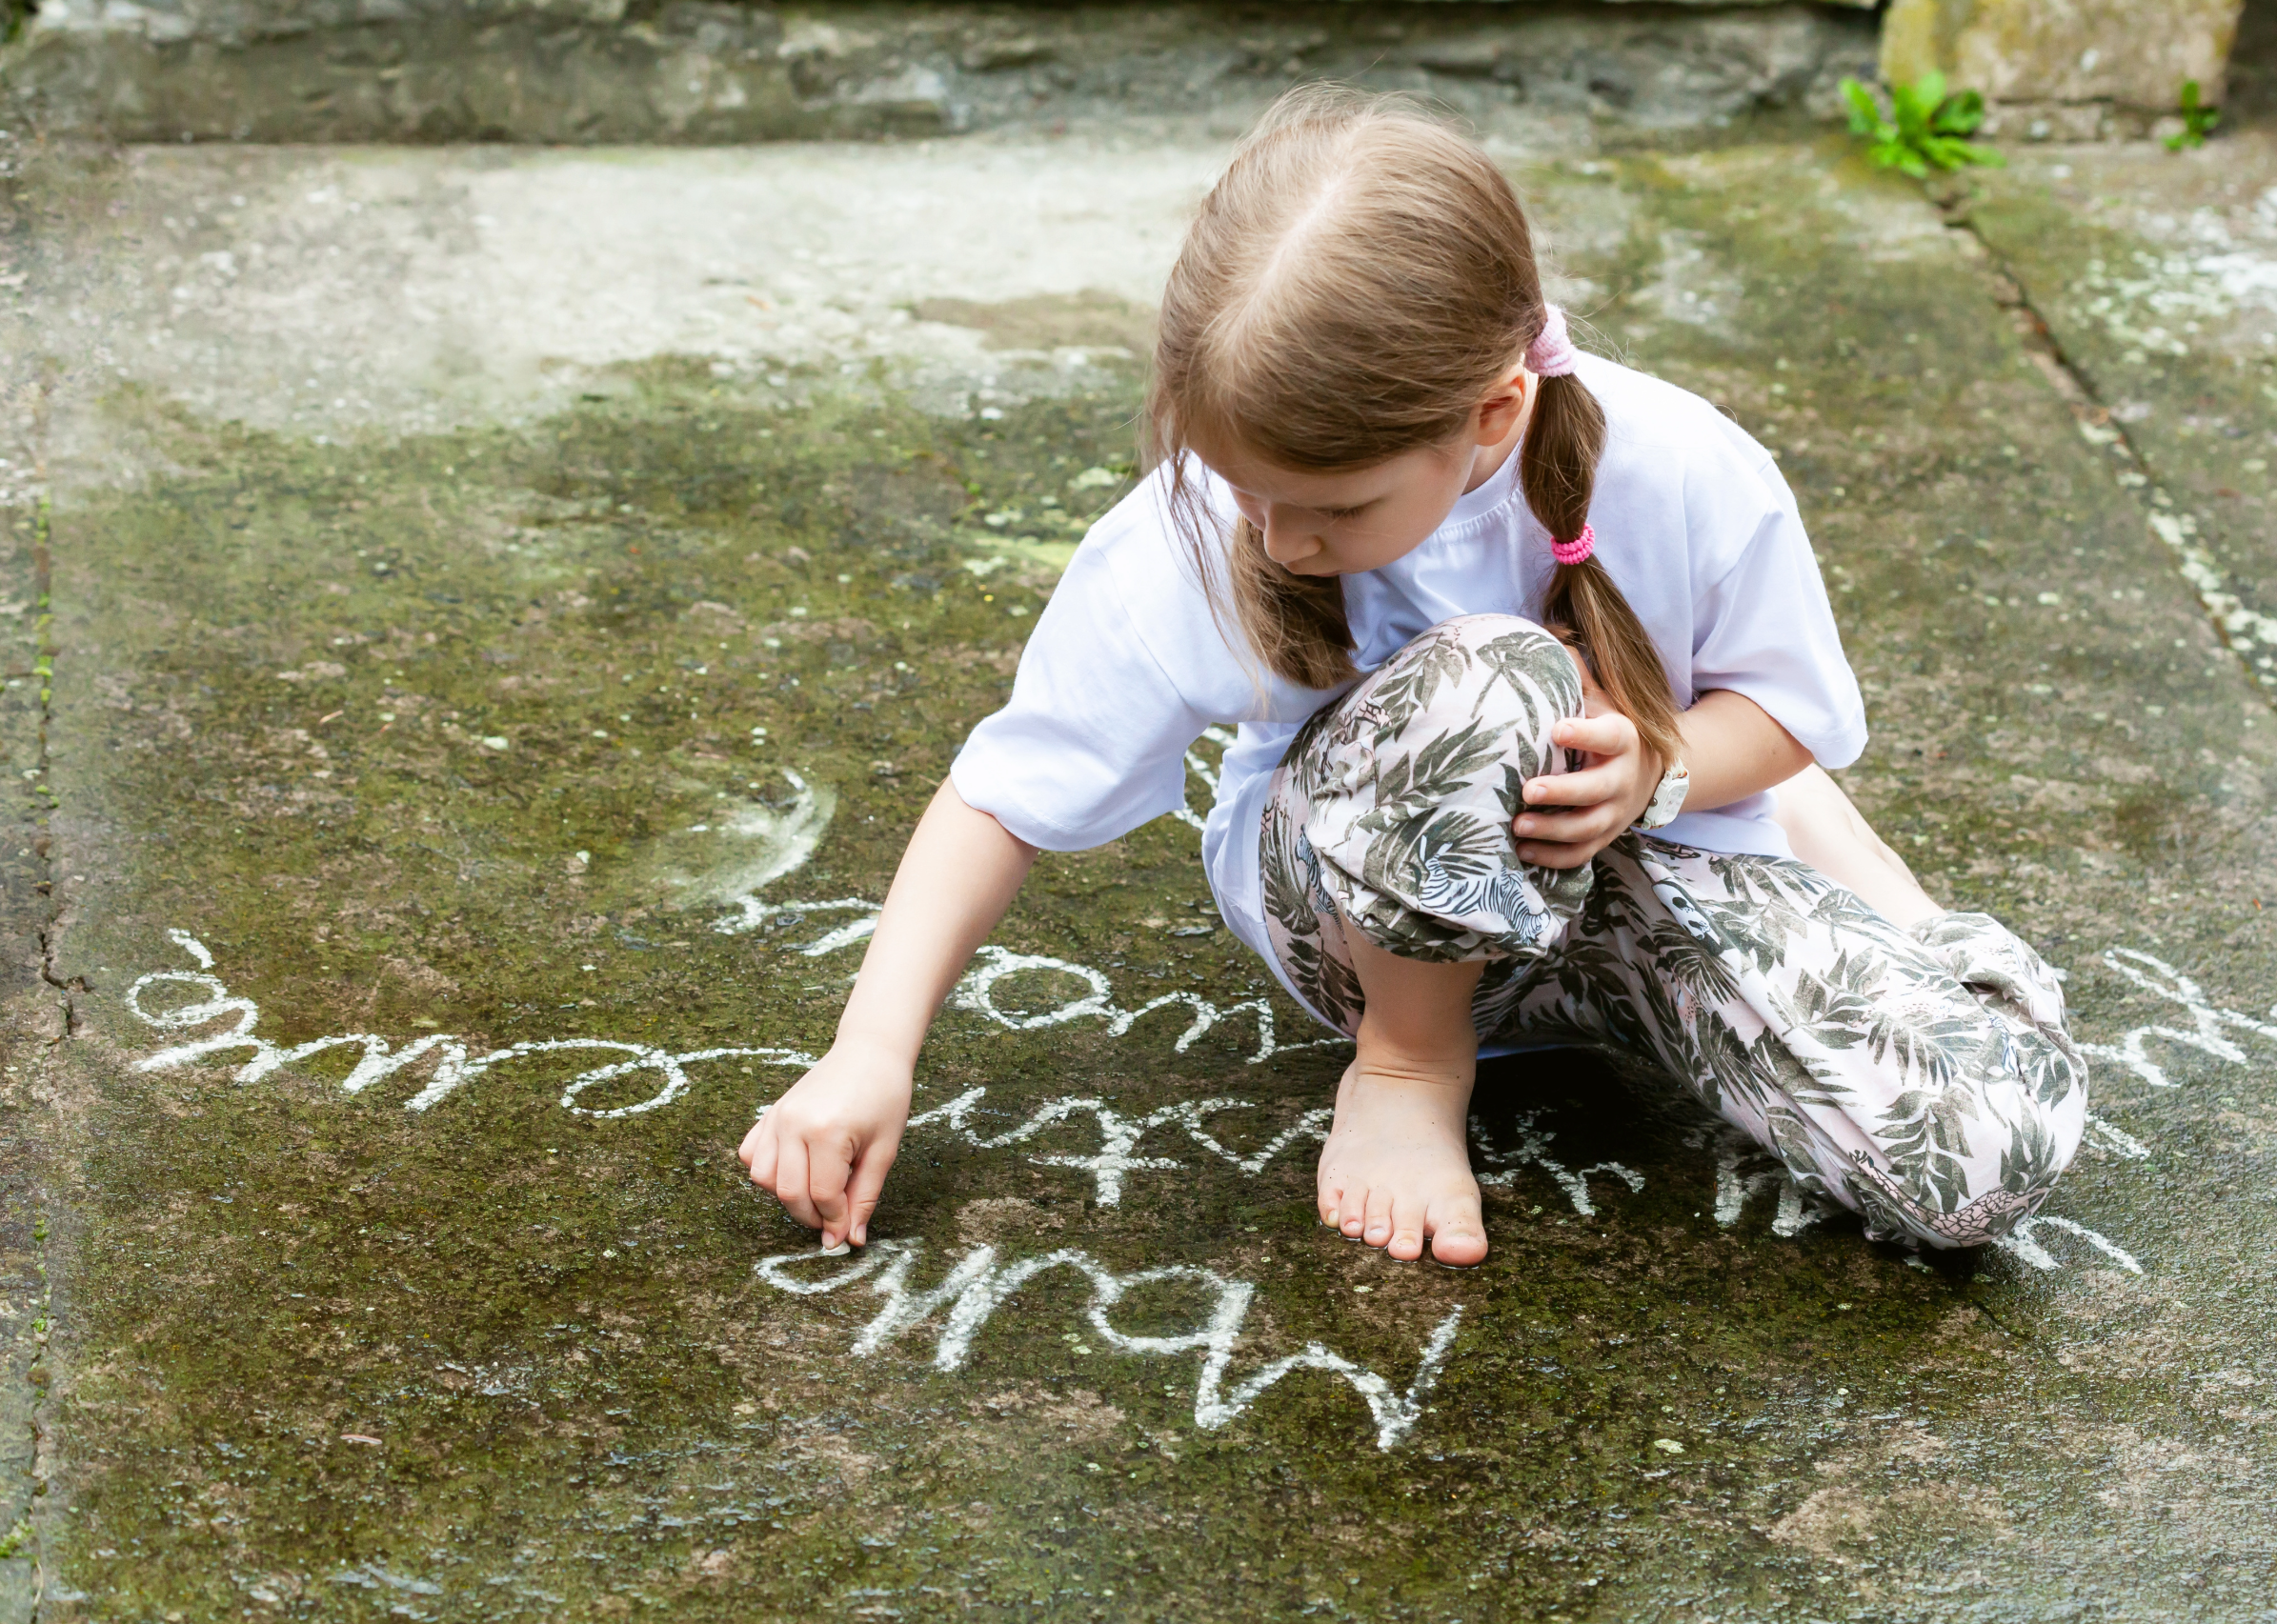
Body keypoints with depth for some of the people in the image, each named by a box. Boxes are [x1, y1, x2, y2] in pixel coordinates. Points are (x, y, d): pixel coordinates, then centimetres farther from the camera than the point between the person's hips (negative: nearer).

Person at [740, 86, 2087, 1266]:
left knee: (1991, 1146, -21)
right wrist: (873, 1053, -22)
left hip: (1649, 868, 2)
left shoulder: (1683, 480, -24)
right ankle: (1407, 1065, -9)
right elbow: (1014, 788, -13)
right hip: (1355, 903, -2)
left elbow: (1791, 705, -4)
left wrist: (1658, 773, -27)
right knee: (1490, 687, -41)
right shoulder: (1199, 535, -23)